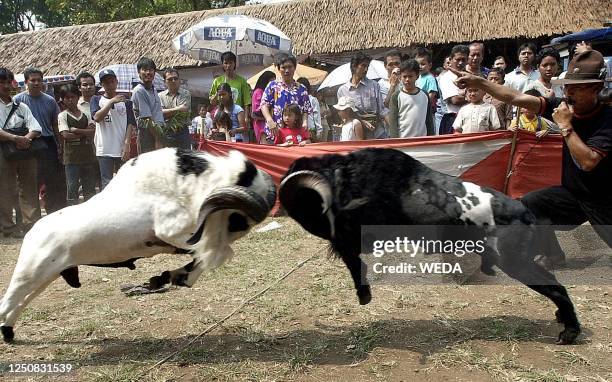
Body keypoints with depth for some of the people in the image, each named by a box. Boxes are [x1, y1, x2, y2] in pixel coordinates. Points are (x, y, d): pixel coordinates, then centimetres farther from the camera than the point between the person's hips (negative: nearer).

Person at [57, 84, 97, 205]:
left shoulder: (85, 114, 12)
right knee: (72, 187, -2)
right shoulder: (62, 116, 2)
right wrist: (85, 134, -7)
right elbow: (65, 135, -10)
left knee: (90, 187, 7)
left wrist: (76, 130, -12)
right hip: (71, 156, -3)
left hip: (88, 154, 3)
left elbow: (92, 130, -3)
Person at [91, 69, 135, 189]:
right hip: (104, 150, -1)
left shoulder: (125, 101, 10)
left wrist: (127, 144, -8)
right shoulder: (96, 99, 10)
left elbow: (130, 124, 4)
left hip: (122, 149, 1)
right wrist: (111, 101, -10)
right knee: (106, 183, -1)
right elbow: (97, 117, -8)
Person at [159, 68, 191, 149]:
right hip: (166, 134, 1)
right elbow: (160, 113, -4)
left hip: (183, 133, -1)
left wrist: (167, 112, -3)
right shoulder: (160, 96, 10)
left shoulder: (186, 94, 6)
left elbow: (184, 110, -9)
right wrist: (177, 109, -6)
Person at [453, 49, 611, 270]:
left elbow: (587, 162, -33)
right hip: (572, 191, 5)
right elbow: (517, 98, -16)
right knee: (528, 204, 0)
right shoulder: (565, 106, -9)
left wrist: (565, 126, -30)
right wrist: (478, 82, -23)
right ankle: (551, 256, 15)